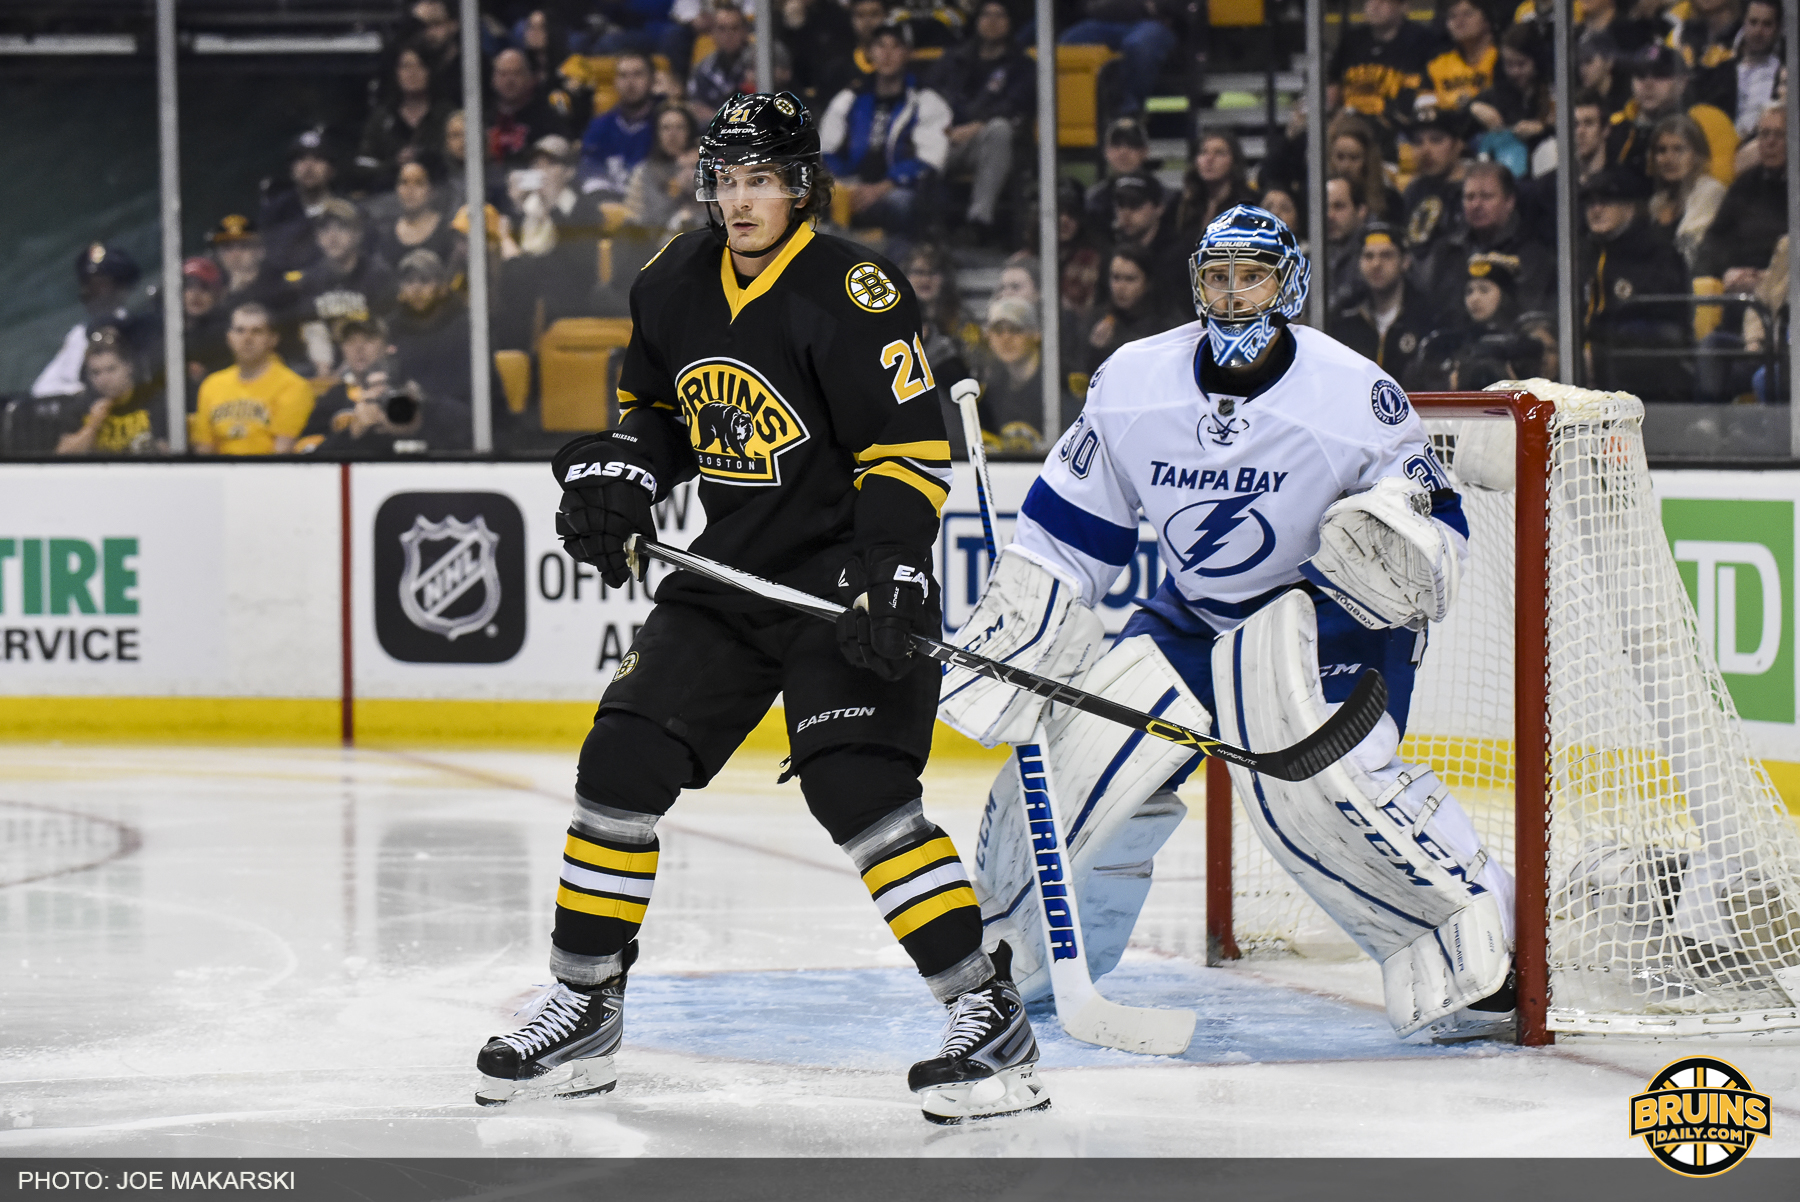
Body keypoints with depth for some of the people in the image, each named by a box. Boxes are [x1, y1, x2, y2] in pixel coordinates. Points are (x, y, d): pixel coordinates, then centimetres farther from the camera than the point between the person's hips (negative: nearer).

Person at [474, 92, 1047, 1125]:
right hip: (730, 574, 7)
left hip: (847, 576, -7)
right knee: (623, 763, 0)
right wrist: (614, 476, 2)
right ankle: (584, 1012, 14)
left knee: (859, 788, -21)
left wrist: (889, 577, -28)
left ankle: (991, 1018, -15)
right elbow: (656, 410, 22)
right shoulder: (677, 285, 5)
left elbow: (912, 449, -17)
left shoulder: (851, 294, -16)